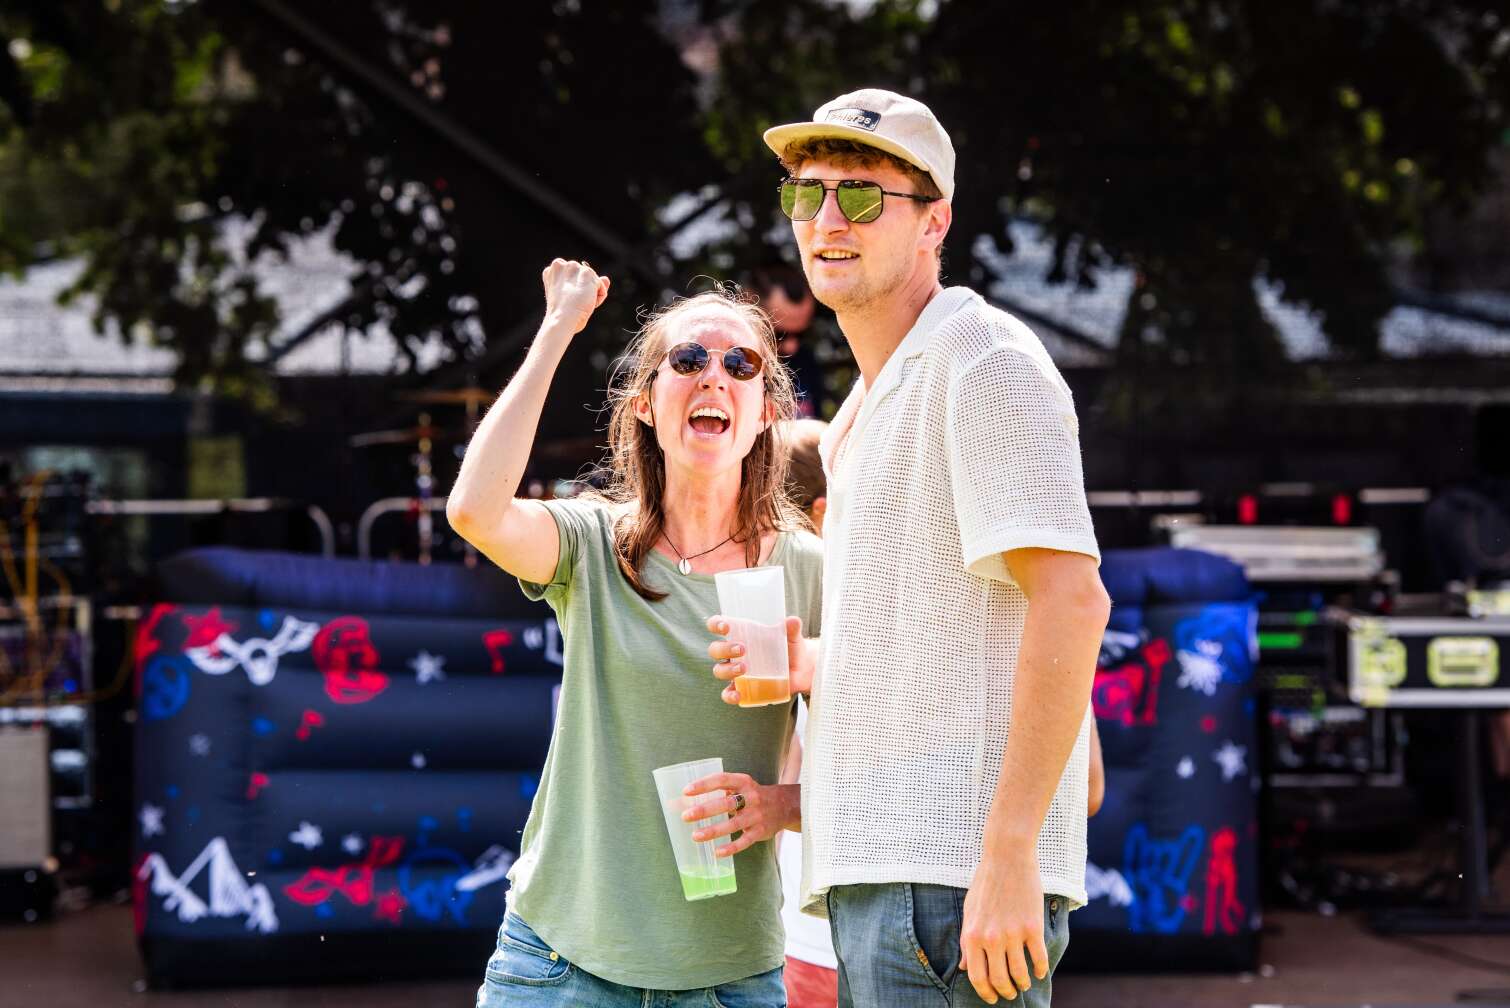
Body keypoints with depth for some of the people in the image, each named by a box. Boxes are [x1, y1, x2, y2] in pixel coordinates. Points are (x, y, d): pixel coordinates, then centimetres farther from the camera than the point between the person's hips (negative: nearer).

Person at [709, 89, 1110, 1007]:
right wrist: (801, 666, 9)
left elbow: (1070, 599, -18)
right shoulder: (871, 406, 22)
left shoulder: (984, 360, -8)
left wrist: (1009, 852, -24)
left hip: (952, 875, -10)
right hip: (880, 871, 10)